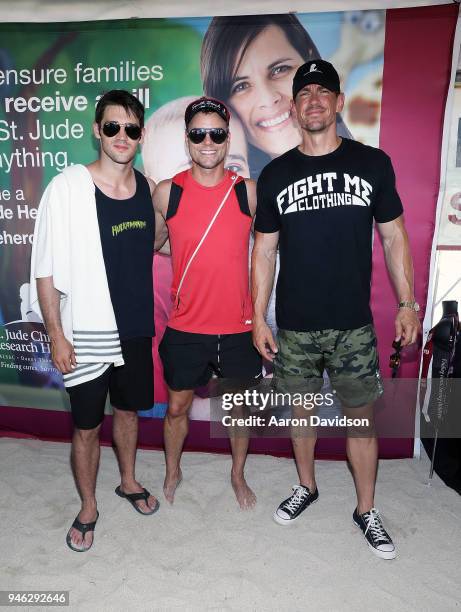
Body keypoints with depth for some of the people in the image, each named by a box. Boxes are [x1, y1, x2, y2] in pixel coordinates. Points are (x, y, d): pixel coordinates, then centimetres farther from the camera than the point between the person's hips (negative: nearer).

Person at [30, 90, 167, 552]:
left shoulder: (148, 188, 0)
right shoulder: (67, 187, -14)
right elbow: (45, 269, -11)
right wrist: (56, 334, -12)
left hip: (136, 328, 4)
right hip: (86, 334, -4)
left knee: (128, 409, 22)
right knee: (86, 426, 11)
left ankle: (128, 481, 47)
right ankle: (88, 507, 36)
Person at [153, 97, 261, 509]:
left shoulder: (247, 191, -3)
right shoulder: (167, 192, -5)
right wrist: (192, 257, 3)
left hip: (239, 326, 1)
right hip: (186, 327, 0)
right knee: (177, 406, 15)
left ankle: (238, 474, 42)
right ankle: (173, 471, 43)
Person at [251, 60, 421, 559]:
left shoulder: (373, 163, 1)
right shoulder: (275, 174, 2)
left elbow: (394, 238, 5)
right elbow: (264, 251, 3)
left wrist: (407, 303, 1)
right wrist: (258, 318, 0)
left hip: (354, 324, 0)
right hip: (295, 326, 1)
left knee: (361, 415, 9)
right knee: (300, 407, 15)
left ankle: (366, 509, 30)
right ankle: (306, 486, 40)